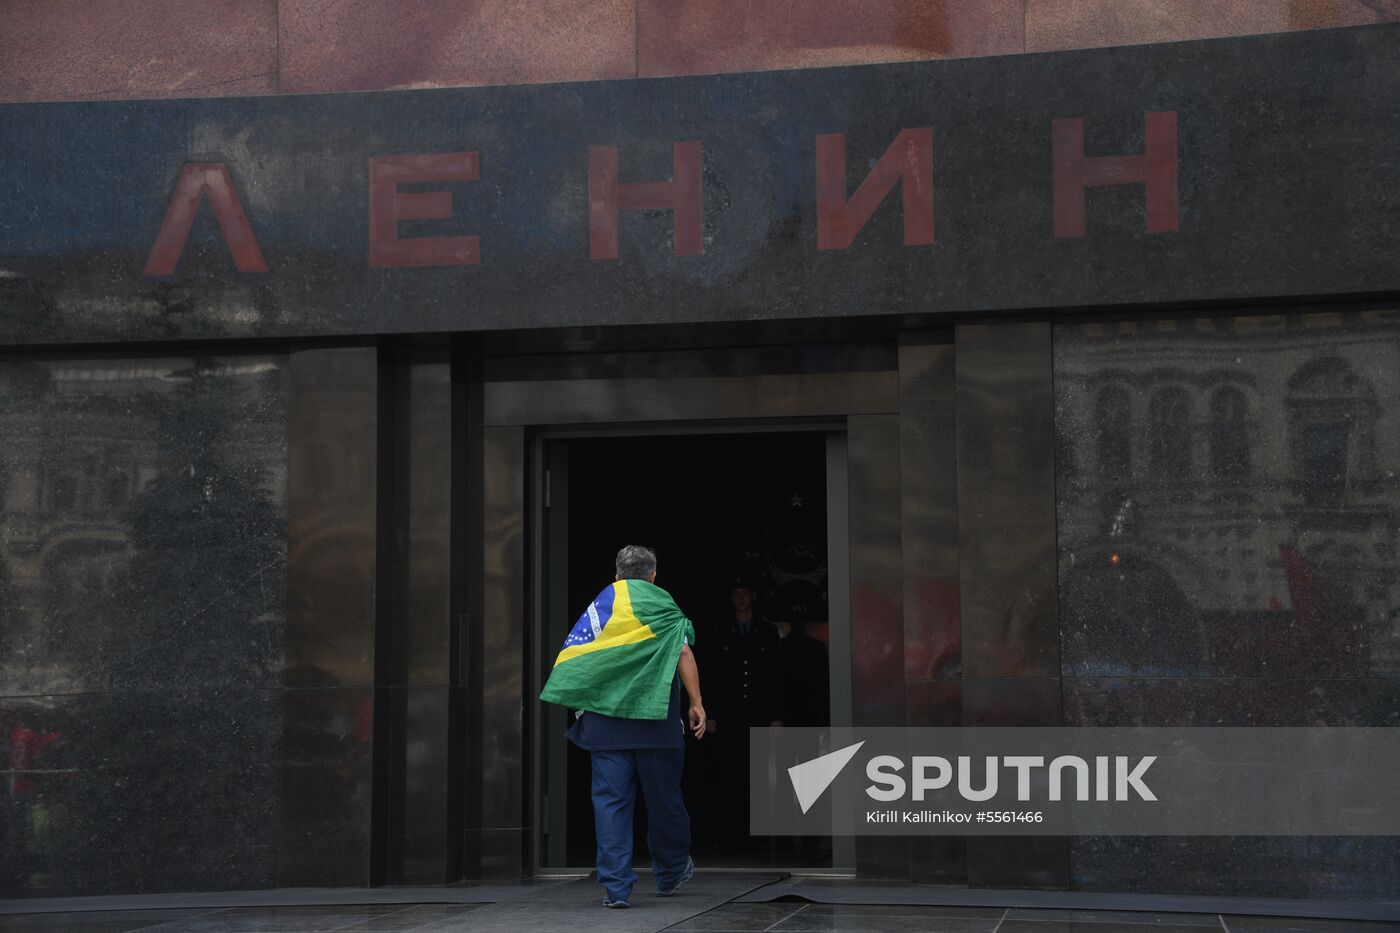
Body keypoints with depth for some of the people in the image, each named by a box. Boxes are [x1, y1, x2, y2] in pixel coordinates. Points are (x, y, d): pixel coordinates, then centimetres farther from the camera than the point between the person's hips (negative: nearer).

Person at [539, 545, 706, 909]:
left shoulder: (599, 606, 10)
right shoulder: (663, 607, 3)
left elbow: (569, 659, 4)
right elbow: (684, 654, -8)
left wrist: (581, 707, 11)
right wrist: (696, 704, -6)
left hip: (605, 720, 2)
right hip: (656, 718, -1)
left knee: (611, 801, 1)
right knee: (663, 798, 13)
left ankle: (615, 886, -5)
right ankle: (670, 873, 28)